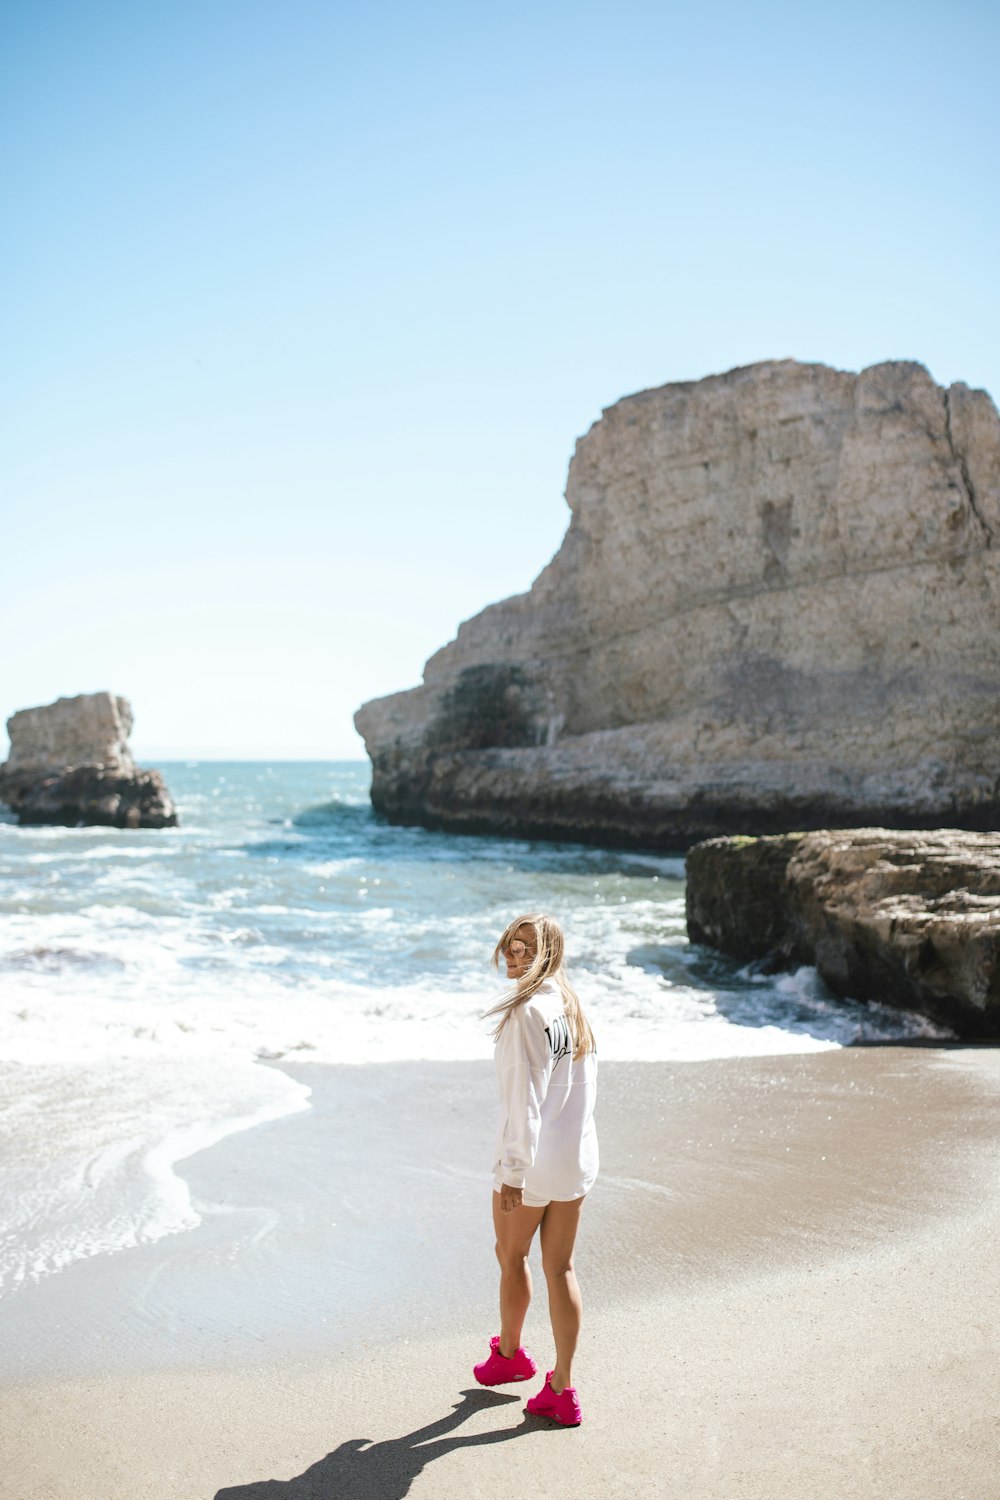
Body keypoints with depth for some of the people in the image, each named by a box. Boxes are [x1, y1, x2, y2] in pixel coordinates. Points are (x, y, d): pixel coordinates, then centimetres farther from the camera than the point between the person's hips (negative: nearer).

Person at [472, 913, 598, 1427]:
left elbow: (525, 1098, -21)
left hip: (530, 1158, -7)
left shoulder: (526, 1012, -19)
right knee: (560, 1268, 11)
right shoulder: (574, 1006, 5)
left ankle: (509, 1353, 38)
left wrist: (513, 1170, -17)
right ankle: (562, 1388, 14)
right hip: (577, 1157, 7)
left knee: (511, 1255, 17)